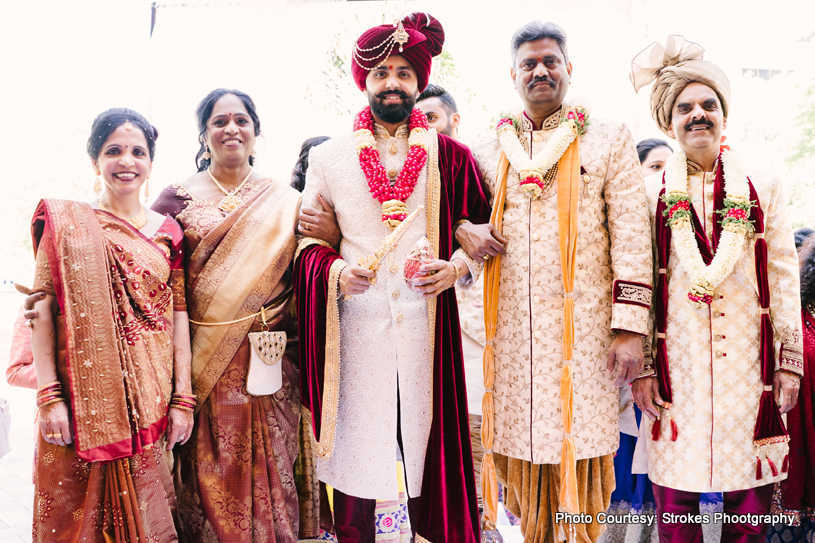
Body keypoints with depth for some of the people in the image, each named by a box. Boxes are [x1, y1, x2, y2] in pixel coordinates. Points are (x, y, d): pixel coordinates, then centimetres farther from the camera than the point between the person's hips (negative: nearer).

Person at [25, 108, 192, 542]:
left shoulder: (166, 231, 8)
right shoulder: (65, 222, 4)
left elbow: (179, 316, 5)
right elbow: (43, 307, -2)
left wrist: (183, 399, 0)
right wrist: (48, 396, -9)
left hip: (149, 399, 1)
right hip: (81, 396, -1)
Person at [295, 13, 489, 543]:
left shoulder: (450, 156, 8)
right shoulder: (329, 158, 8)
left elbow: (485, 226, 12)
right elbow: (307, 240, 11)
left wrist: (458, 266, -5)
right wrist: (335, 270, -8)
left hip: (427, 321, 0)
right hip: (355, 324, 0)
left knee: (428, 446, 7)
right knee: (355, 449, 6)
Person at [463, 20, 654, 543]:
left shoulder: (609, 139, 6)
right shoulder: (487, 149, 12)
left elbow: (631, 237, -1)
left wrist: (630, 328, -8)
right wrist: (466, 235, -5)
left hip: (584, 326, -2)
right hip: (511, 328, 2)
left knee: (577, 457, 2)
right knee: (524, 463, 9)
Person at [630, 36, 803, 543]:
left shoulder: (762, 188, 8)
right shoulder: (650, 193, 4)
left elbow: (784, 275, 8)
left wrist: (789, 359, 3)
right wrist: (641, 366, -2)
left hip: (748, 359, 1)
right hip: (676, 361, -1)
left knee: (750, 502, 6)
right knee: (676, 502, 4)